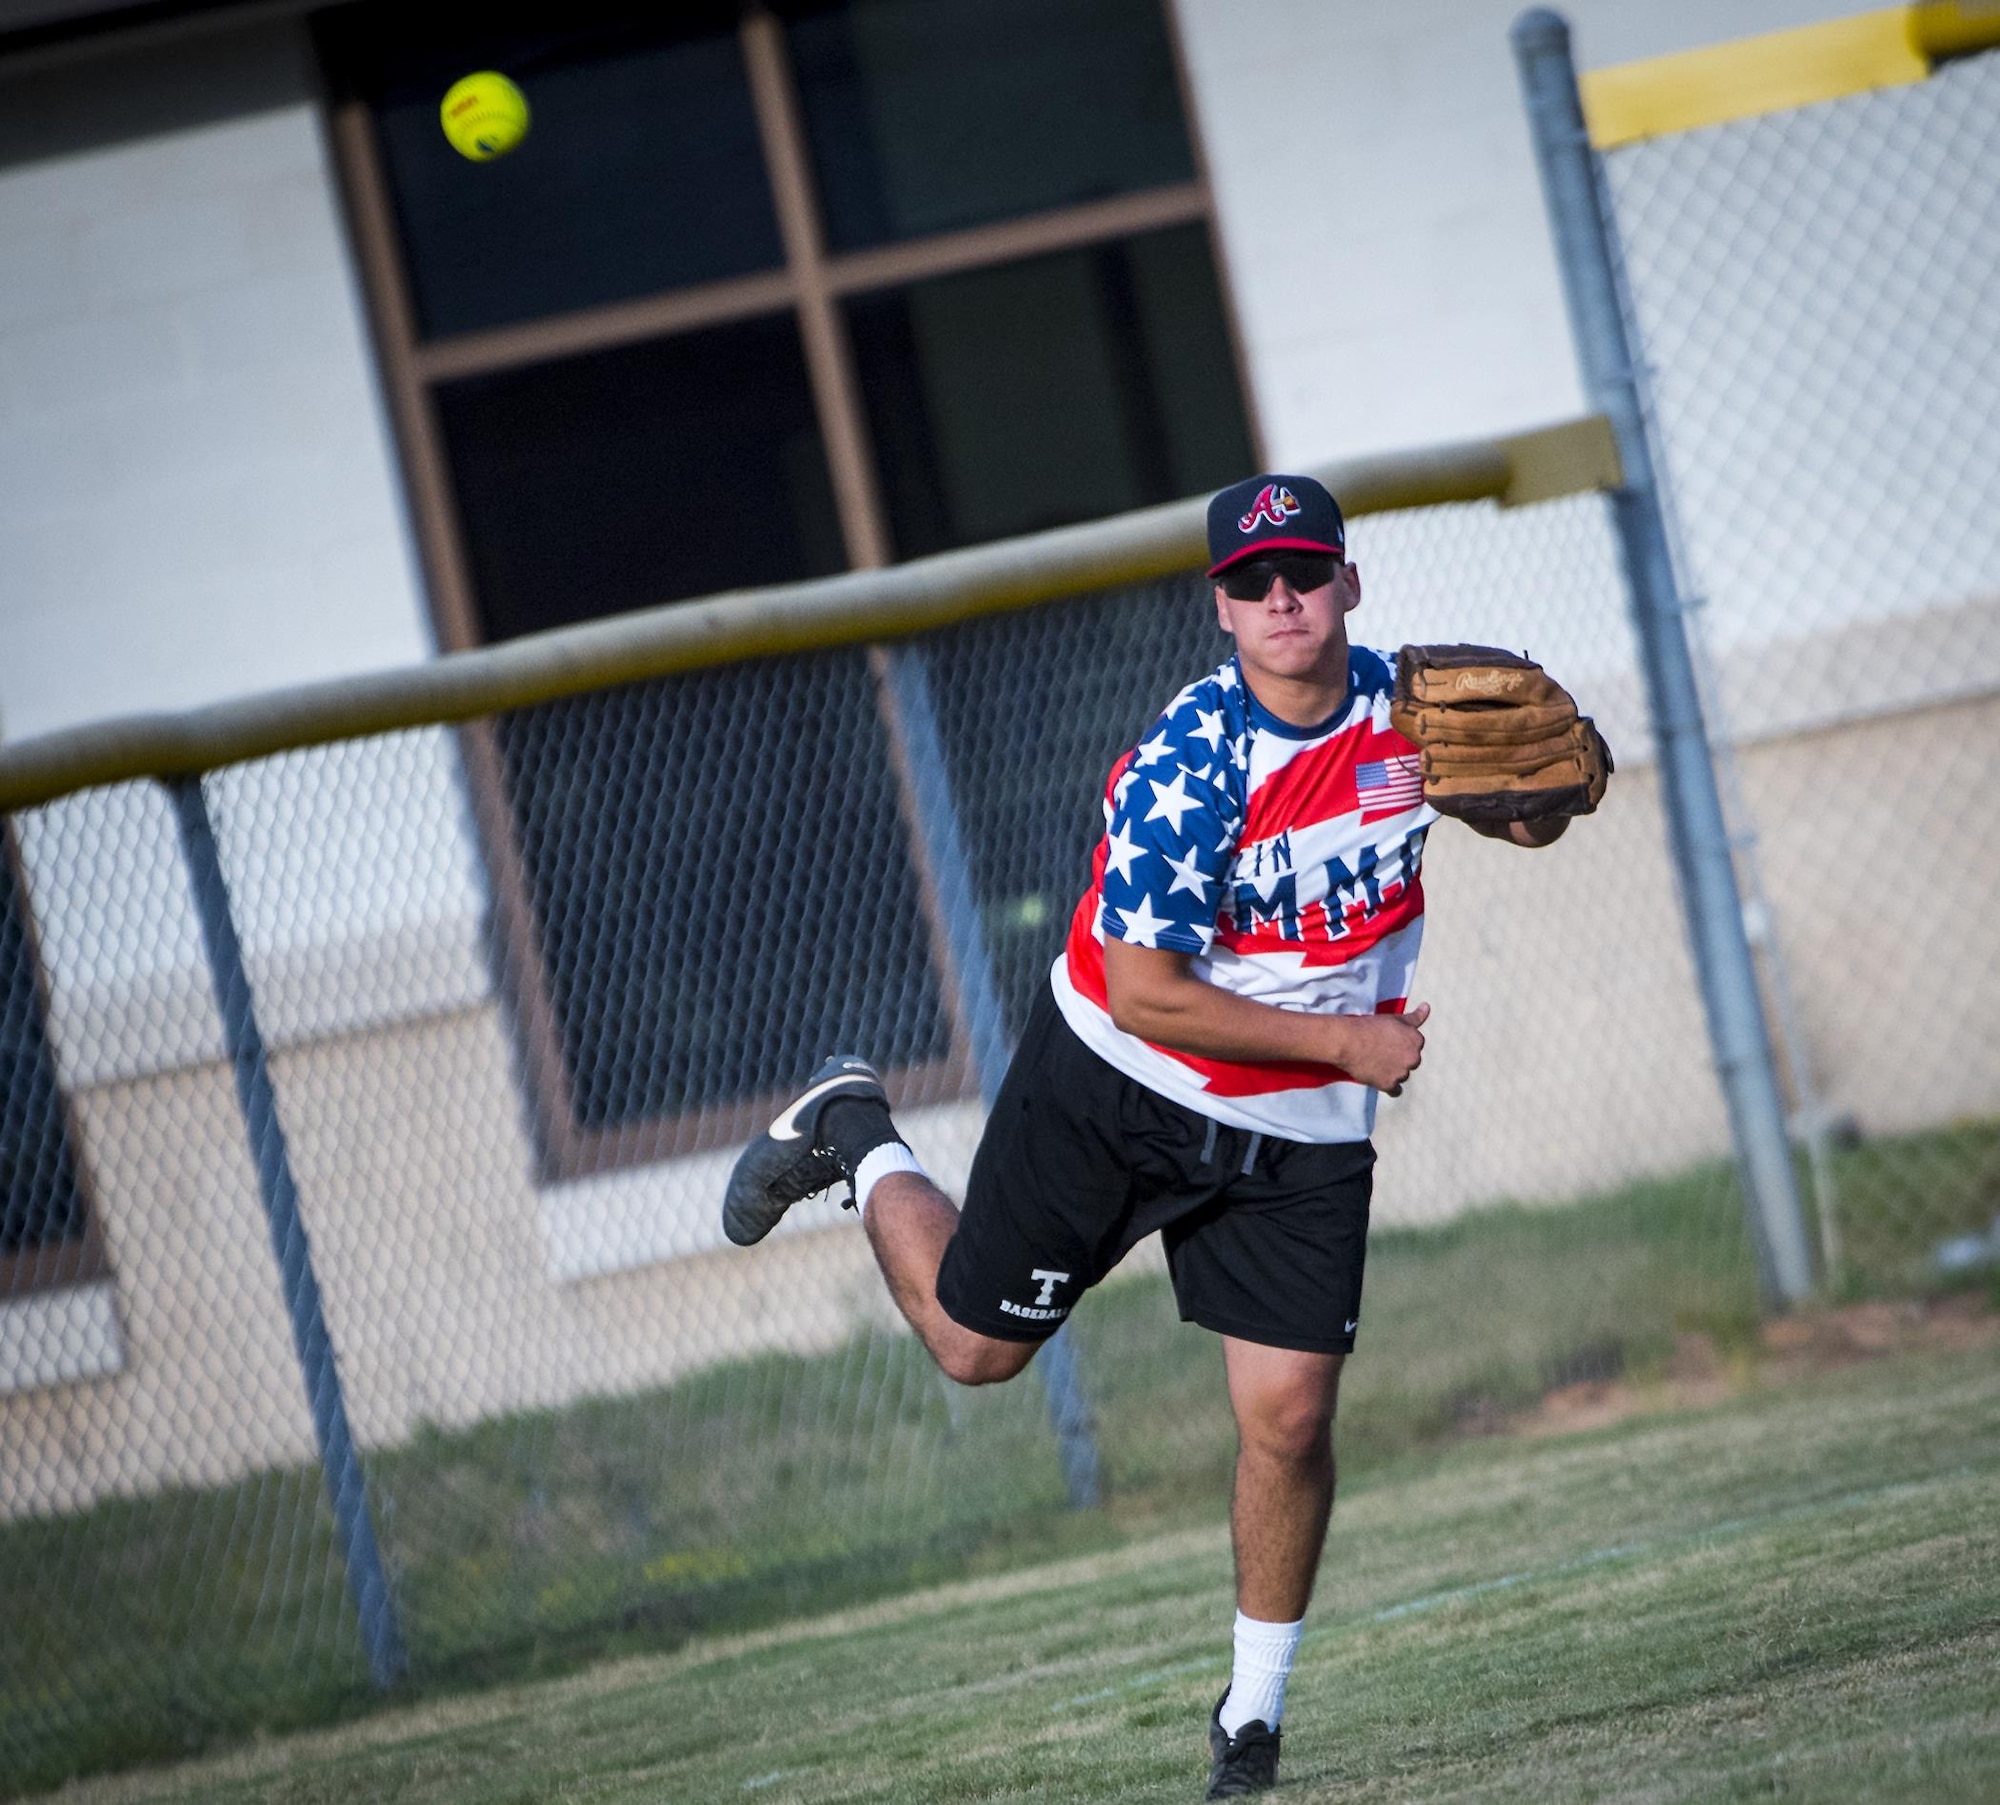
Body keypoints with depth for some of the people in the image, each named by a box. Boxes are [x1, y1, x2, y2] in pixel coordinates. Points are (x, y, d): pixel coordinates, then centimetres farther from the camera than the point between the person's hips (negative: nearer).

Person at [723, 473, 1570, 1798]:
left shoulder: (1403, 706, -9)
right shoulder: (1189, 768, -25)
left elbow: (1536, 823, 8)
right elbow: (1146, 996, -25)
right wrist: (1348, 1041, -23)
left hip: (1299, 1137, 3)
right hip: (1113, 1091, -3)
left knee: (1290, 1419, -6)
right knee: (973, 1342, 10)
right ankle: (854, 1137, 39)